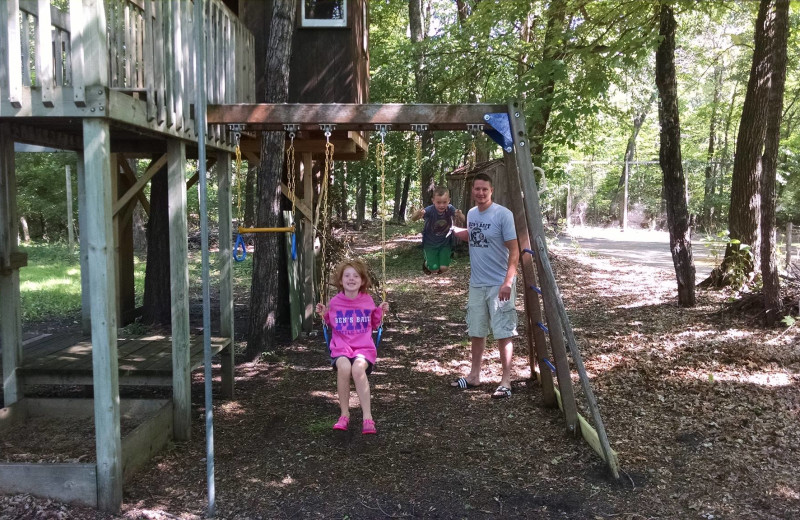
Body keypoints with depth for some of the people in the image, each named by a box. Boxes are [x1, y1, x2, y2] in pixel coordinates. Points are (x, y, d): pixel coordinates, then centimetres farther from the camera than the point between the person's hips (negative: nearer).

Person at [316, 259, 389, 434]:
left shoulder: (368, 300, 6)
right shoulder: (335, 302, 5)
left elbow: (374, 325, 20)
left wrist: (380, 312, 2)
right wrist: (325, 314, 2)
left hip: (364, 347, 0)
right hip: (341, 347, 1)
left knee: (358, 367, -36)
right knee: (344, 367, -35)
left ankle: (367, 417, -29)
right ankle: (344, 414, -16)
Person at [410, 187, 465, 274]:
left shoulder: (450, 209, -21)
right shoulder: (430, 210, -27)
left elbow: (462, 221, -30)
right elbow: (413, 218, -39)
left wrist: (460, 216, -55)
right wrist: (418, 214, -64)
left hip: (445, 243, 2)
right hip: (430, 243, -2)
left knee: (444, 268, -7)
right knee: (434, 269, -4)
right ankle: (426, 262, 31)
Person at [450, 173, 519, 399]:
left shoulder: (503, 214, -12)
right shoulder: (471, 214, 8)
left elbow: (514, 250, -14)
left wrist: (508, 282, -21)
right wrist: (453, 229, 14)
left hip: (499, 284, -7)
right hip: (476, 284, 7)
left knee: (503, 333, -2)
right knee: (476, 331, 14)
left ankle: (506, 382, 5)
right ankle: (474, 376, 27)